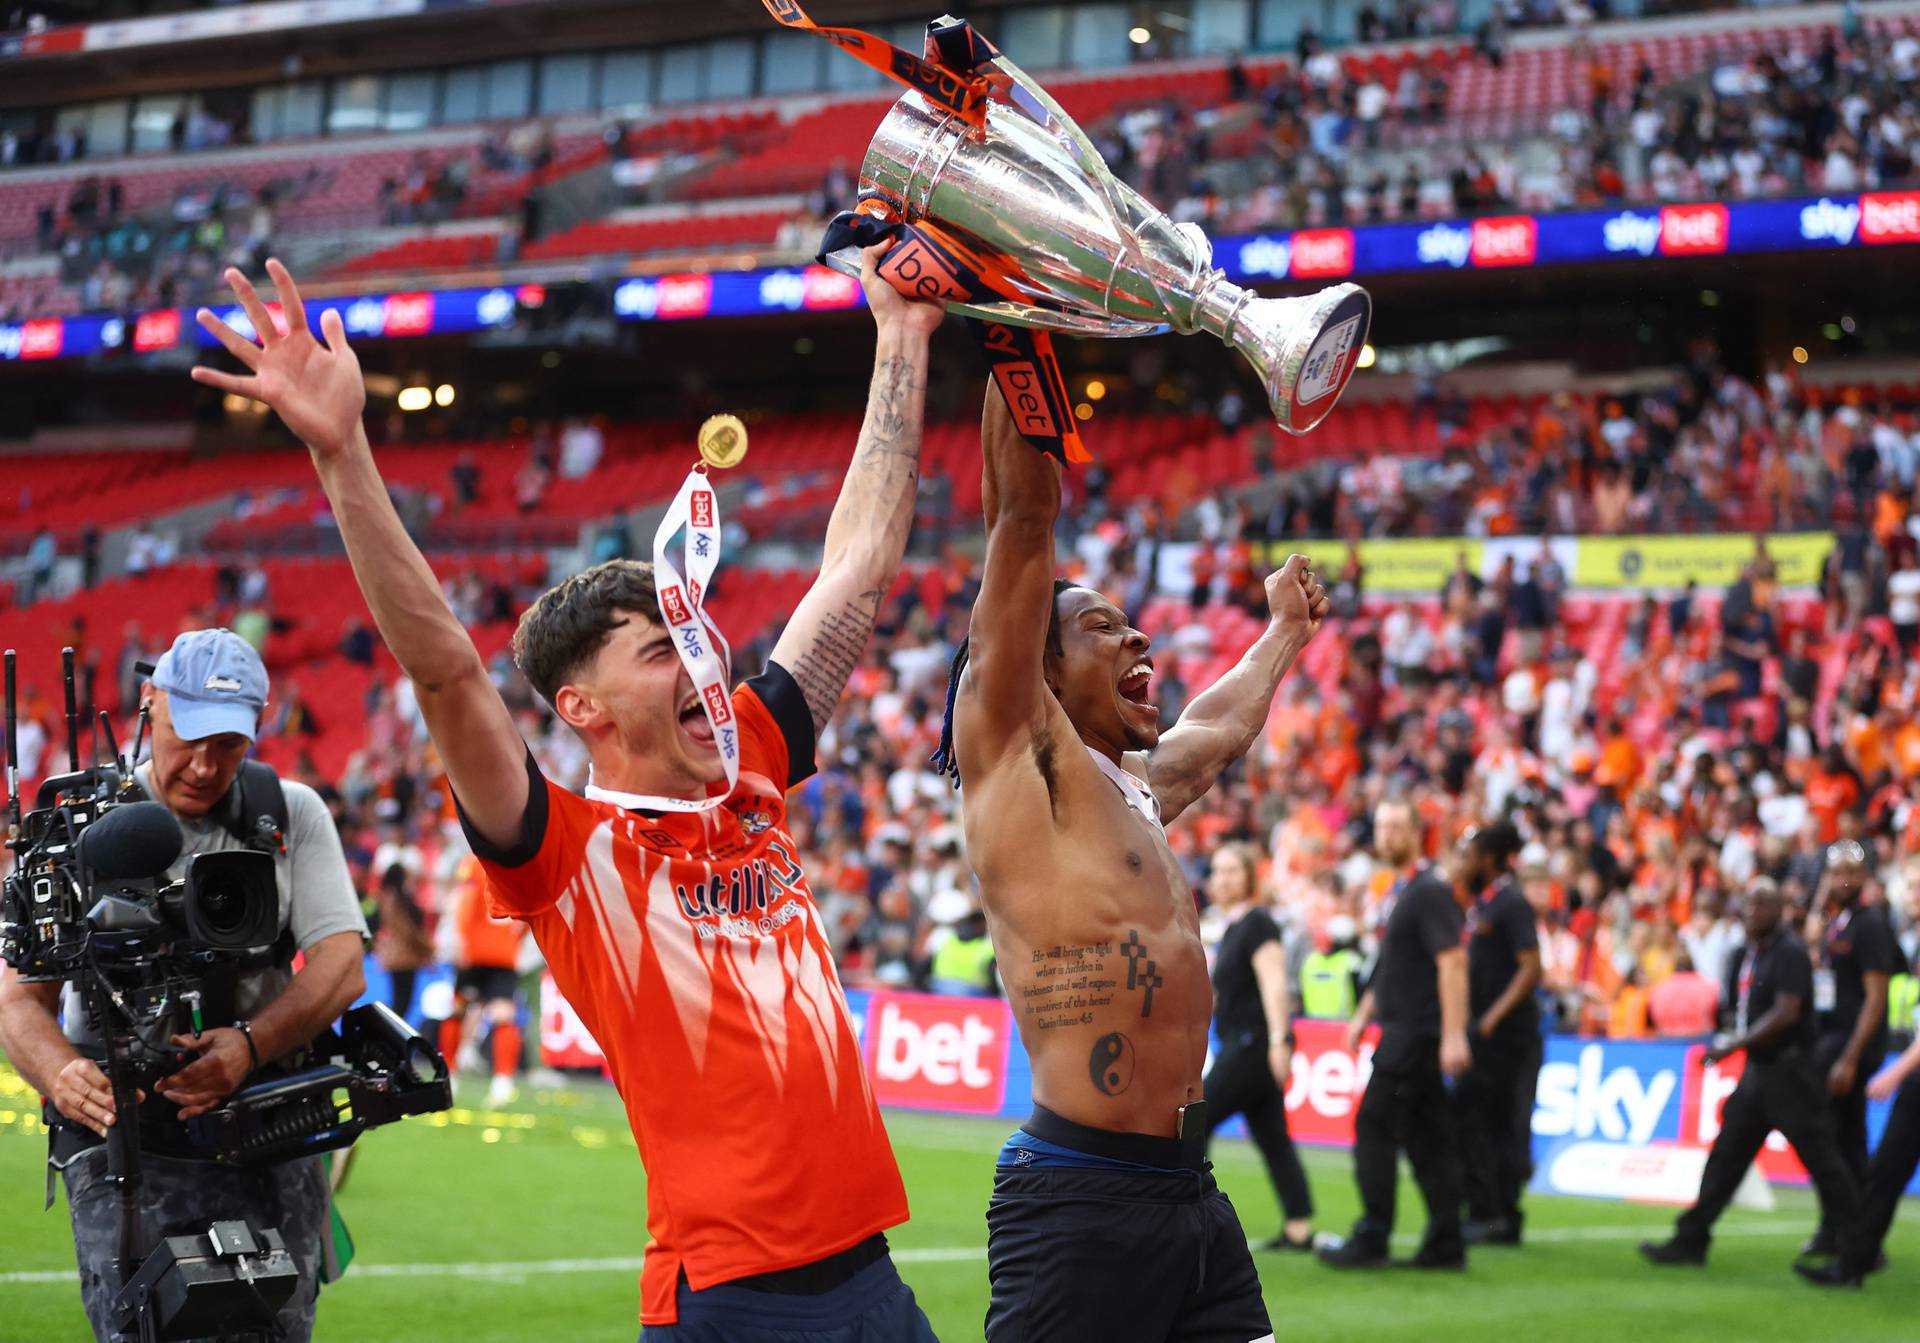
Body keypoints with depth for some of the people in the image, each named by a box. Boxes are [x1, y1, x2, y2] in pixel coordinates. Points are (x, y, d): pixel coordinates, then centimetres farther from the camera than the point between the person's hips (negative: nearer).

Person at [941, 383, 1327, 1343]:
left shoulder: (1133, 790, 20)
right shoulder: (1014, 749, -2)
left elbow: (1221, 724, 43)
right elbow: (1024, 509, -8)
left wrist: (1284, 632, 57)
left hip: (1191, 1193, 9)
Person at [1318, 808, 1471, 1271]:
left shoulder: (1432, 892, -14)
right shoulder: (1405, 891, 17)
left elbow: (1452, 961, -21)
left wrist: (1453, 1035, -26)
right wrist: (1364, 1016, 23)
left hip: (1414, 1034, -10)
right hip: (1405, 1031, 10)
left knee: (1374, 1128, -7)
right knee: (1427, 1138, 8)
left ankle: (1371, 1240, -3)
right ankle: (1445, 1245, 9)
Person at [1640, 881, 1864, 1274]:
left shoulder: (1790, 952, -13)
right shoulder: (1749, 953, 13)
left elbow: (1786, 1014, -22)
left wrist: (1734, 1045, -22)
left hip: (1788, 1069, -9)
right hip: (1757, 1071, 9)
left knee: (1820, 1156, -5)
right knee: (1725, 1156, 9)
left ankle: (1856, 1248, 1)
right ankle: (1690, 1241, 13)